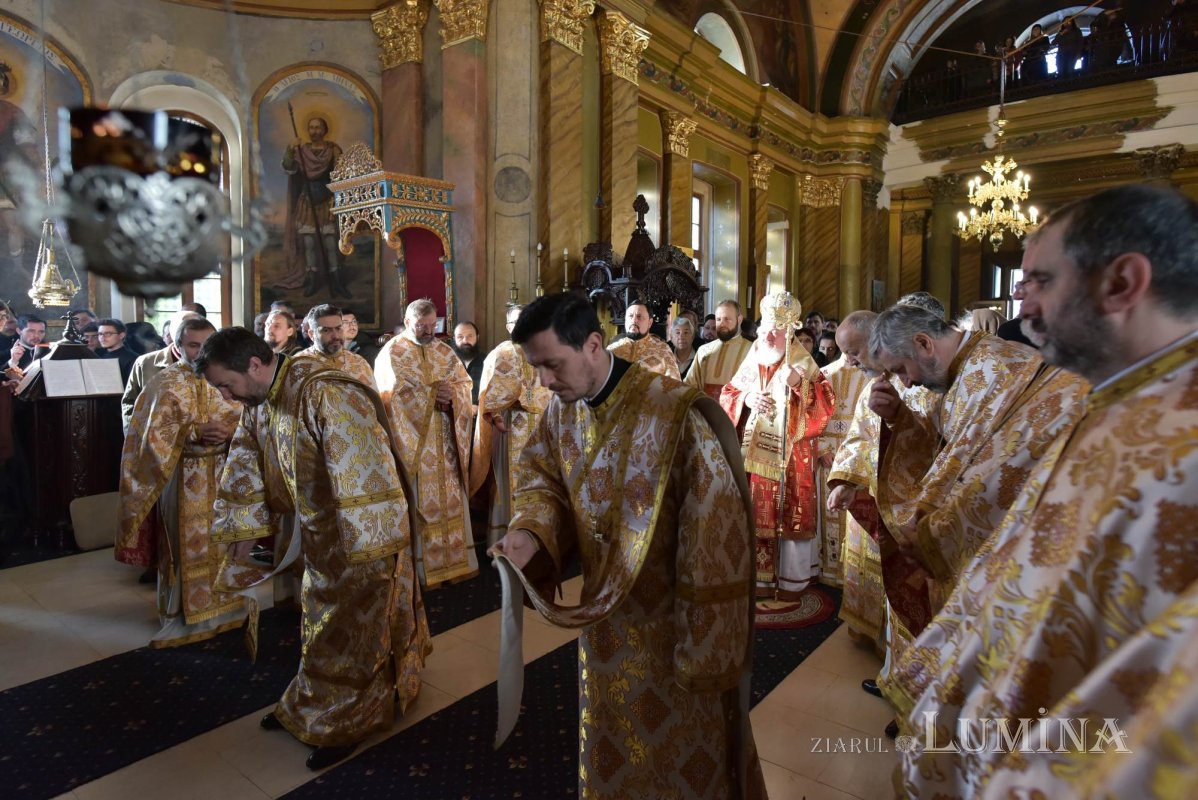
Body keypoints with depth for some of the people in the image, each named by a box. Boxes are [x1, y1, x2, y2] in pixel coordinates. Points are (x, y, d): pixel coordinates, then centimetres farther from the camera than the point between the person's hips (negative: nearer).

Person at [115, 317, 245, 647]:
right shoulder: (166, 383, -7)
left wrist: (228, 431, -18)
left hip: (222, 472, 4)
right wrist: (196, 432, -23)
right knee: (184, 545, 5)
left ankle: (222, 603, 27)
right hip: (182, 476, -3)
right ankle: (182, 613, 19)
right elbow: (154, 432, -13)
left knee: (221, 540, 12)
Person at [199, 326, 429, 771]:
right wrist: (244, 532, 11)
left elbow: (363, 475, -31)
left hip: (357, 542, -8)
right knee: (322, 629, 23)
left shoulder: (327, 394, -29)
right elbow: (245, 472, 11)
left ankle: (344, 723, 28)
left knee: (350, 632, 9)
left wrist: (366, 556, -27)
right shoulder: (259, 404, 0)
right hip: (318, 539, 8)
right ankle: (314, 707, 43)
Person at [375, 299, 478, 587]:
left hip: (447, 441, 5)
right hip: (413, 439, -5)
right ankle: (422, 567, 6)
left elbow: (465, 384, 7)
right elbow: (397, 394, -14)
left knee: (451, 498, 8)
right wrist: (434, 393, -14)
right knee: (420, 503, -2)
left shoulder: (445, 351, 15)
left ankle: (456, 560, 17)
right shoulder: (392, 353, -2)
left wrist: (452, 393, -14)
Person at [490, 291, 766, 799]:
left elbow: (713, 536, -22)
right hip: (604, 611, 6)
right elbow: (545, 479, 7)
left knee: (680, 755, 19)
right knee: (611, 747, 27)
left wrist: (703, 641, -16)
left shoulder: (674, 413, -27)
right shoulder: (561, 412, -6)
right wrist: (529, 530, -16)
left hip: (672, 619, -5)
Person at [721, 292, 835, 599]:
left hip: (790, 454, -4)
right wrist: (745, 398, -9)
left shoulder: (803, 362, -4)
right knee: (756, 513, 9)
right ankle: (760, 574, 22)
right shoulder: (752, 359, 8)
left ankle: (791, 579, 14)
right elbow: (727, 396, 11)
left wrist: (799, 384, -25)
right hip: (755, 451, 4)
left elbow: (826, 404, -11)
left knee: (790, 514, 1)